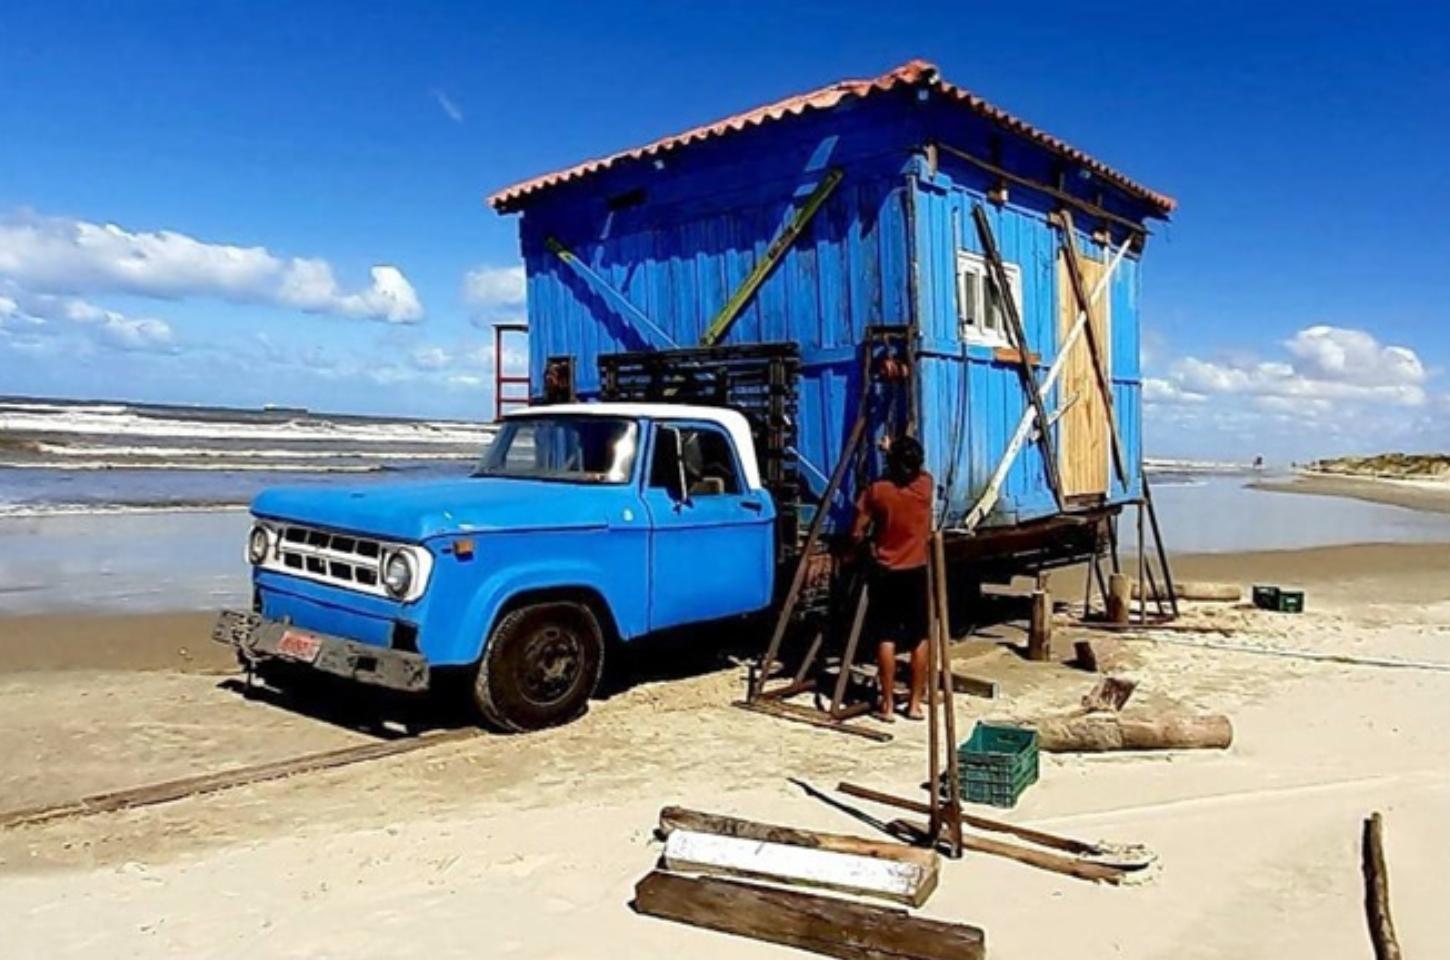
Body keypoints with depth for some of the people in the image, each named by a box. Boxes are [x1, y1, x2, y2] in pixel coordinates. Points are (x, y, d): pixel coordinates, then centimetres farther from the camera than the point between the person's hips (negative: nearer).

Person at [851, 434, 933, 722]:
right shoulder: (925, 485, -4)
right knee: (920, 639, 9)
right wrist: (893, 449, 35)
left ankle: (888, 704, 5)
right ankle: (915, 703, 12)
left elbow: (857, 534, -8)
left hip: (885, 573, -2)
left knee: (886, 638, 3)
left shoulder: (878, 490, -11)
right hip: (918, 572, 2)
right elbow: (915, 471, 22)